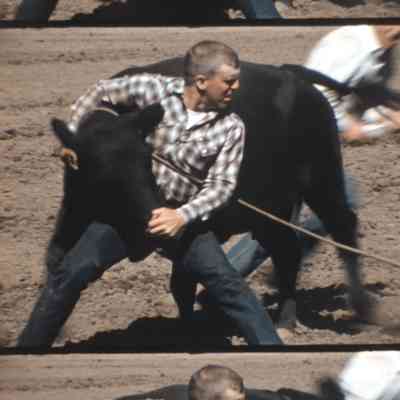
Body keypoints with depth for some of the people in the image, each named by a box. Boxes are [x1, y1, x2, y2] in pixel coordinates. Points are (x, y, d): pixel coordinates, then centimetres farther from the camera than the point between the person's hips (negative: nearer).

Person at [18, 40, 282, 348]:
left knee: (228, 284, -16)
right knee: (71, 274, -9)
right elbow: (99, 93, 5)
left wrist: (182, 216, -28)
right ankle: (29, 345, 3)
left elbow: (221, 184, -12)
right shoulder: (153, 88, -12)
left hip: (182, 216, 0)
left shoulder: (231, 128, -10)